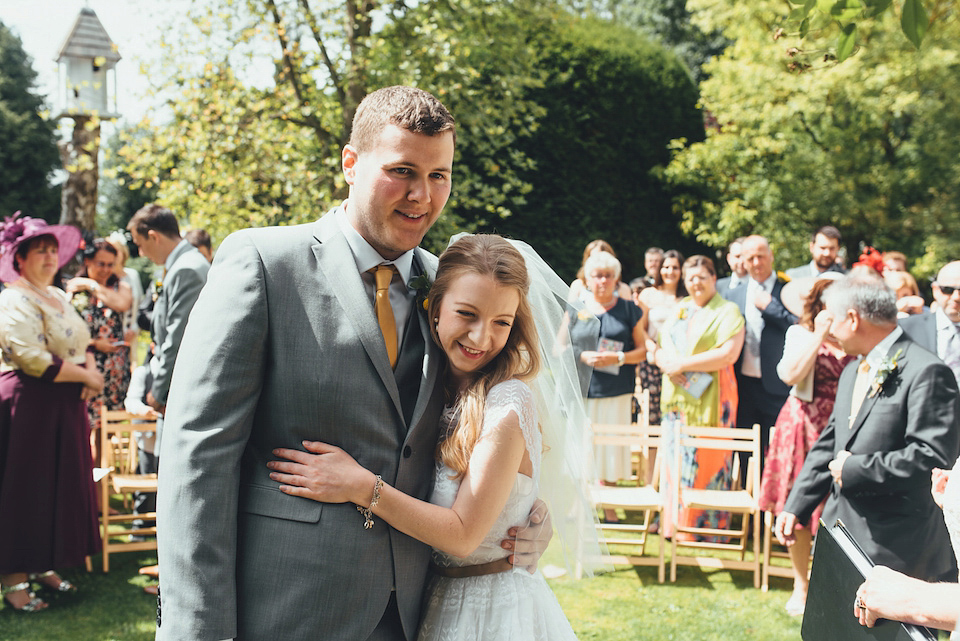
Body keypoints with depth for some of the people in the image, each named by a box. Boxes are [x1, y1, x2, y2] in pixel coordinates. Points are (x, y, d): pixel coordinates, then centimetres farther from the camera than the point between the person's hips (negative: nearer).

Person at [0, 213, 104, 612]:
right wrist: (87, 377, -14)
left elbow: (81, 343, 19)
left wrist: (90, 373, -3)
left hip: (65, 407, 9)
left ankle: (42, 565, 26)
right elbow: (33, 359, -23)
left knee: (58, 487, 13)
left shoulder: (58, 296, 15)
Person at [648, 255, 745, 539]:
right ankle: (674, 522, 13)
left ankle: (708, 525, 3)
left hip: (711, 397, -6)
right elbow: (659, 348, 16)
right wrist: (668, 366, -8)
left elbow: (728, 354, -15)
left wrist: (683, 364, -14)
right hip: (676, 396, 6)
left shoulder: (728, 311, -2)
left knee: (707, 461, -5)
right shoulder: (678, 311, 17)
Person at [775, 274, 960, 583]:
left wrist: (855, 469, -17)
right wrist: (795, 508, 12)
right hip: (842, 532, 8)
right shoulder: (852, 372, 17)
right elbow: (829, 446, 20)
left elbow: (932, 456, -22)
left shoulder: (927, 373, -14)